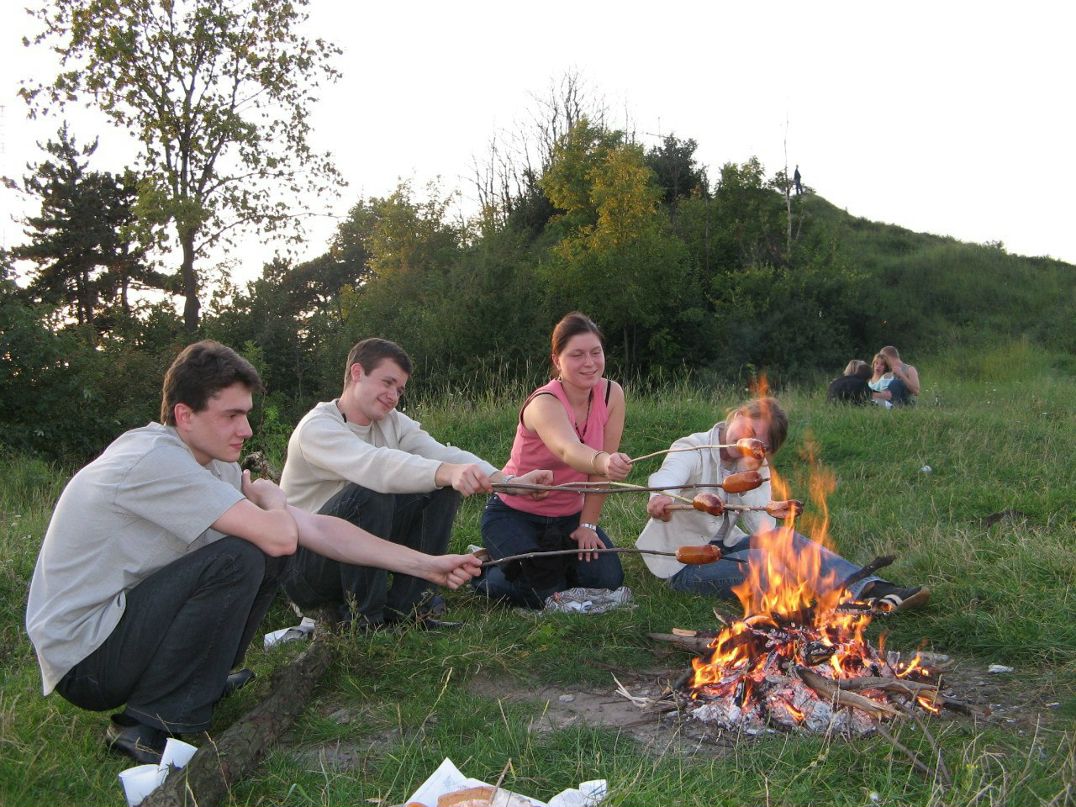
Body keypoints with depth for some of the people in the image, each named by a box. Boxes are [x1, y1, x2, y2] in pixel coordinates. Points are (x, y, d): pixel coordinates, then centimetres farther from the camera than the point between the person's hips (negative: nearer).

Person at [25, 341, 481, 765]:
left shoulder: (212, 465, 3)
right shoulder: (155, 460, -25)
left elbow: (315, 529, 2)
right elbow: (282, 536, -30)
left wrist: (425, 565, -2)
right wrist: (271, 497, -5)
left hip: (120, 618, 9)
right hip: (81, 660, -8)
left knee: (269, 551, 0)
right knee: (238, 559, -25)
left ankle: (203, 679, 12)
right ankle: (150, 723, -12)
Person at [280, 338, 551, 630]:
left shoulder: (392, 422, 4)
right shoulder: (317, 427, -19)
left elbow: (442, 454, -13)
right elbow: (374, 464, -39)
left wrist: (510, 482, -30)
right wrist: (447, 472, -54)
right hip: (302, 566, -7)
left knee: (443, 488, -9)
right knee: (370, 492, -33)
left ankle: (403, 606, -4)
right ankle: (364, 616, -16)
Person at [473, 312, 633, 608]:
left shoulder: (611, 394, -12)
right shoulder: (544, 403, -28)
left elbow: (603, 465, -8)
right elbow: (569, 450, -50)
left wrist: (588, 525, -10)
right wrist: (604, 462, -70)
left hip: (568, 515, 5)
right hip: (514, 514, -5)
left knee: (607, 580, -12)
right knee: (542, 592, -23)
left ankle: (552, 553, 18)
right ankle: (484, 570, 8)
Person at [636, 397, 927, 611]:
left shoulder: (756, 468, 4)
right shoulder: (691, 449, -14)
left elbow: (764, 531, -9)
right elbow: (666, 477, -40)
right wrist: (660, 499, -64)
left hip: (725, 548, 6)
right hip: (684, 564, -6)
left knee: (787, 540, -23)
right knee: (767, 560, -30)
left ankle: (870, 588, -31)